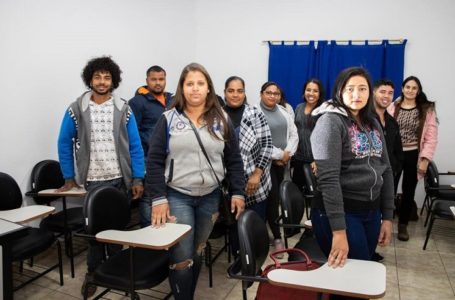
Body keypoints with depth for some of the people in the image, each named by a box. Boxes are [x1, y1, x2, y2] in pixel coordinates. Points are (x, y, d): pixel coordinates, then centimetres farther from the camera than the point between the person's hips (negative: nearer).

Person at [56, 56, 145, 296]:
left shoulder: (124, 110, -1)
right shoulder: (76, 109, -2)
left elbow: (135, 146, 0)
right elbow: (64, 143, 5)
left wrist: (137, 179, -5)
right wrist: (69, 177, 3)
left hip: (120, 180, 1)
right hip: (92, 181, -1)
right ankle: (93, 272, 26)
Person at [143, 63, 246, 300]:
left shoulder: (221, 121, 3)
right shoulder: (169, 119, -3)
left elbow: (234, 160, 6)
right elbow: (154, 161, -6)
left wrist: (238, 192, 0)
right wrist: (158, 199, -12)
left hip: (210, 197, 3)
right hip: (177, 196, -2)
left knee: (197, 253, 16)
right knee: (181, 257, -3)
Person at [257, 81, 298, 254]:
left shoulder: (283, 112, 13)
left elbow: (294, 134, 12)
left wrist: (288, 153, -5)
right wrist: (278, 155, -13)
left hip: (282, 161, 7)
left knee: (274, 197, 10)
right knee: (273, 197, -7)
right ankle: (277, 237, 4)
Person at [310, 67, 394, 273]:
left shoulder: (373, 123, 9)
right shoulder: (330, 121, -13)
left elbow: (385, 170, 13)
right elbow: (328, 178, -20)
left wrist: (387, 216, 8)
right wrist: (338, 230, -23)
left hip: (372, 211, 7)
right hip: (340, 211, -7)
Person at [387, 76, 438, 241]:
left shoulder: (427, 110, 1)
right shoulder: (392, 107, 1)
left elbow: (431, 137, -2)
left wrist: (425, 159, -10)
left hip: (414, 156, 1)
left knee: (408, 191, 10)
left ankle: (403, 225, 26)